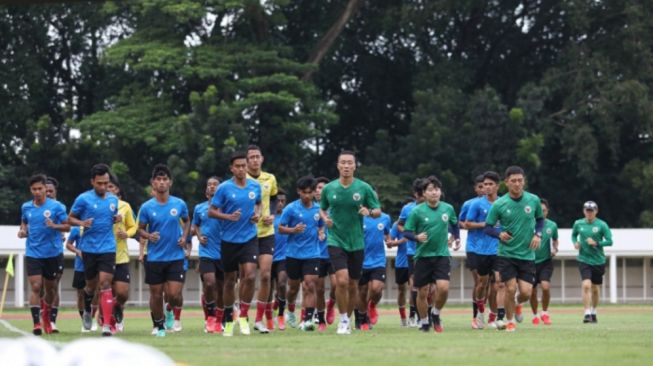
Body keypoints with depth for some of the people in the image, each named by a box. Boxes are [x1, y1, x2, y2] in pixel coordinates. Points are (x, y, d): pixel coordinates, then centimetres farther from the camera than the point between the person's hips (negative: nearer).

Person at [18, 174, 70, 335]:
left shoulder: (56, 206, -6)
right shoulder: (26, 207, 4)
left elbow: (67, 226, -3)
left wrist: (54, 226, -21)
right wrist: (22, 230, 2)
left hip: (52, 253, -1)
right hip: (33, 253, 1)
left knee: (50, 288, 12)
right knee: (35, 287, -12)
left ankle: (46, 316, 38)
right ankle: (36, 323, -14)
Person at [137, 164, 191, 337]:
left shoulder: (179, 204, -1)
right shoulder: (146, 207, -4)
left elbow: (187, 221, 17)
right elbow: (140, 229, 4)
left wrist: (184, 236, -1)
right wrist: (148, 235, -17)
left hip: (176, 257, 0)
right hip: (154, 258, 0)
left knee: (174, 295, -9)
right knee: (156, 295, 4)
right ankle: (159, 326, 24)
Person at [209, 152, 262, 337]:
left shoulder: (255, 186, 2)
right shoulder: (224, 188, -7)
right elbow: (211, 212, -3)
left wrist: (257, 214, 1)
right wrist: (228, 216, -19)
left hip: (249, 238, 1)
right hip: (229, 239, -1)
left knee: (250, 276, -16)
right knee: (230, 280, 8)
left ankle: (243, 315, 1)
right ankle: (228, 319, 24)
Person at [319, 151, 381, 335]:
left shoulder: (364, 188, -4)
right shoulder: (329, 188, -1)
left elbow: (378, 211, 2)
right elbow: (322, 209, 15)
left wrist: (369, 211, -20)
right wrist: (325, 218, -7)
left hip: (357, 243, 1)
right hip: (336, 241, -1)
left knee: (353, 285, 8)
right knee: (342, 280, -18)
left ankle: (348, 320, 26)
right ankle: (343, 320, -3)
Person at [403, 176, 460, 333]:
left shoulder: (448, 209, 2)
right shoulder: (417, 211, -7)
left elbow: (455, 225, 22)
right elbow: (406, 232, -5)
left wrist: (457, 238, 9)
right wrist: (417, 237, -23)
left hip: (442, 255, 1)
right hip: (423, 255, -1)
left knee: (443, 287, -15)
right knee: (422, 292, 3)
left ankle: (436, 315, 12)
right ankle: (424, 322, 22)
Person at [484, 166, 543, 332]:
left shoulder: (533, 200, -3)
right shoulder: (499, 204, -9)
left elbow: (540, 219, 14)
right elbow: (488, 227, -2)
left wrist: (538, 234, -4)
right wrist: (499, 233, -22)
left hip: (527, 254, 2)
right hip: (506, 254, -2)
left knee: (526, 292, -5)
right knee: (511, 288, -8)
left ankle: (518, 305, 32)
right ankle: (510, 321, 16)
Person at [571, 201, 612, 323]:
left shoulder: (602, 225, -6)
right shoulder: (578, 224, 2)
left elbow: (609, 241, -6)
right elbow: (574, 235, 19)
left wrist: (596, 243, -20)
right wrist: (575, 243, -1)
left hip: (598, 261, 0)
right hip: (584, 259, 0)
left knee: (595, 289, 11)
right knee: (586, 285, -18)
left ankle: (593, 313, 31)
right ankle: (587, 314, -17)